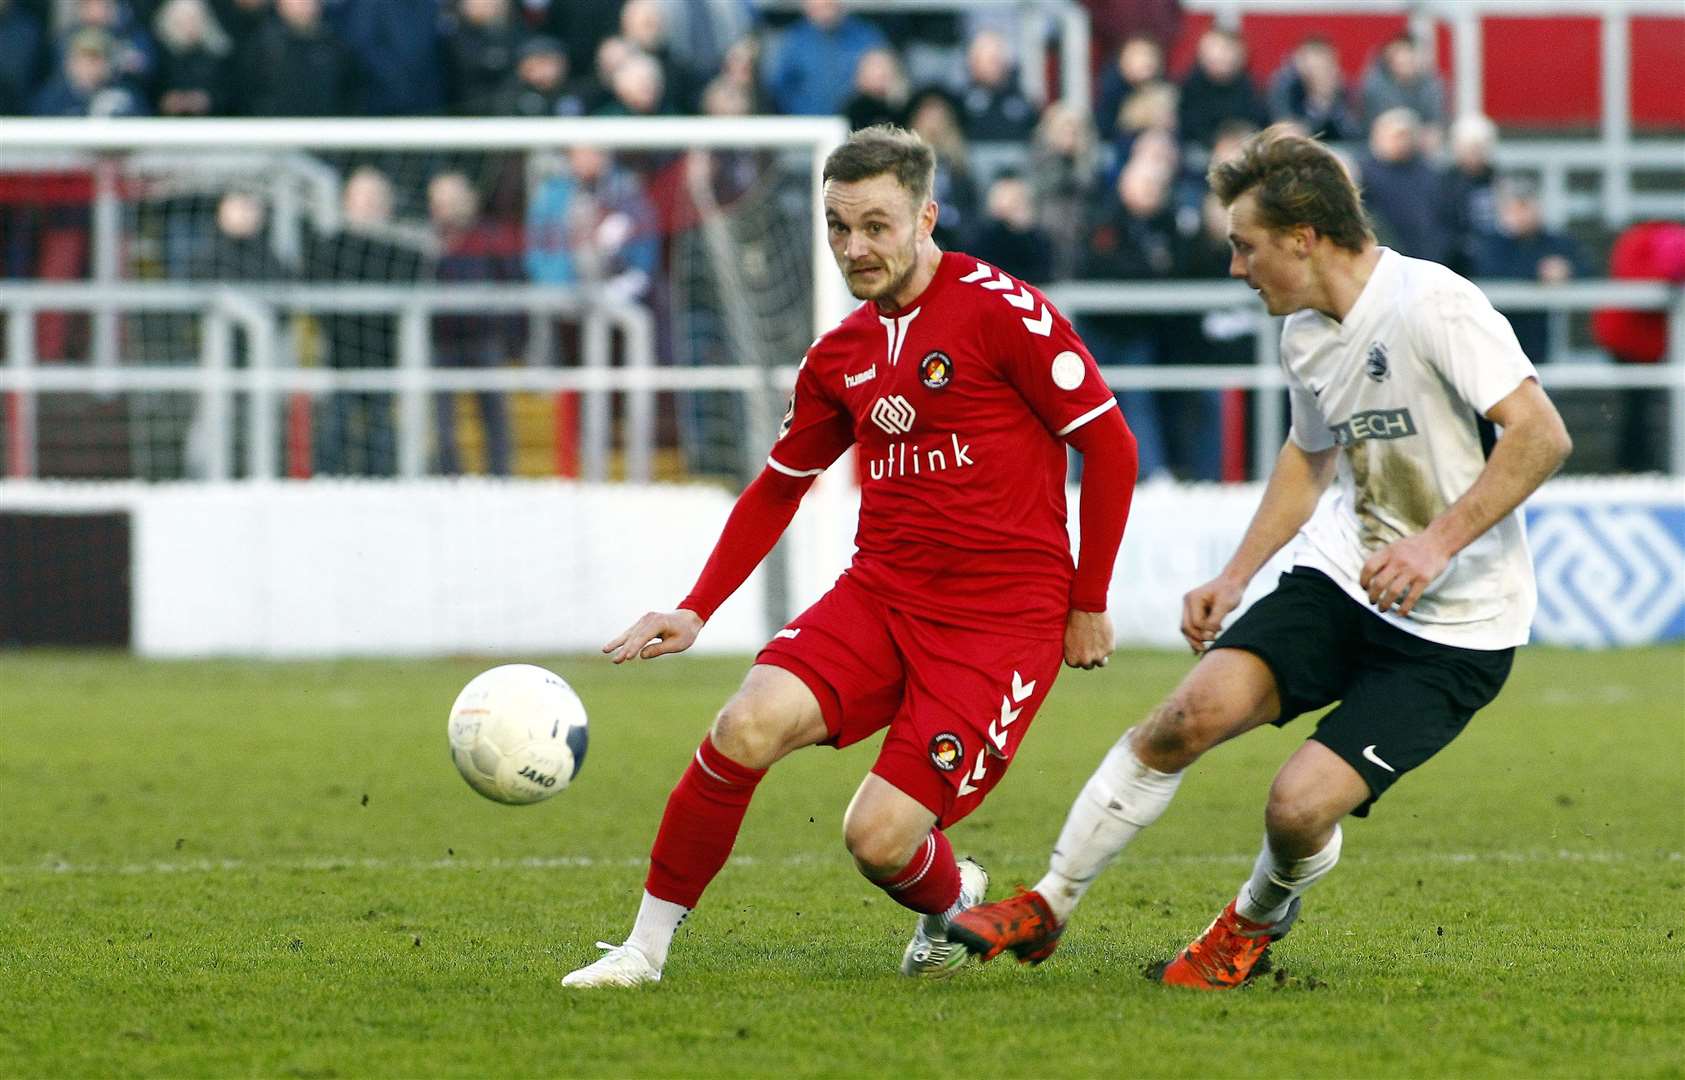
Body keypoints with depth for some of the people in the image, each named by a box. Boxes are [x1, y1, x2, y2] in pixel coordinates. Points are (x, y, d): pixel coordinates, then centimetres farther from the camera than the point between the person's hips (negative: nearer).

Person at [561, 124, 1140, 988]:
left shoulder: (1001, 312, -10)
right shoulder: (842, 354, 10)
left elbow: (1110, 448, -6)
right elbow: (779, 487, 23)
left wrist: (1089, 604, -2)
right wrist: (696, 611, 14)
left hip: (1002, 619, -5)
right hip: (879, 594, 5)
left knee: (879, 839, -15)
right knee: (750, 723, -22)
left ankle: (952, 903, 24)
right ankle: (646, 944, -7)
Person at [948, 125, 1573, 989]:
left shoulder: (1434, 306, -20)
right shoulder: (1305, 334, 7)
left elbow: (1542, 435, -26)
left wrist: (1439, 542, -32)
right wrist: (1235, 576, 18)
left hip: (1455, 627, -7)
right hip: (1342, 578, 7)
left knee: (1301, 803, -18)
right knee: (1199, 708, -15)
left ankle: (1259, 920, 18)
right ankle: (1048, 906, -2)